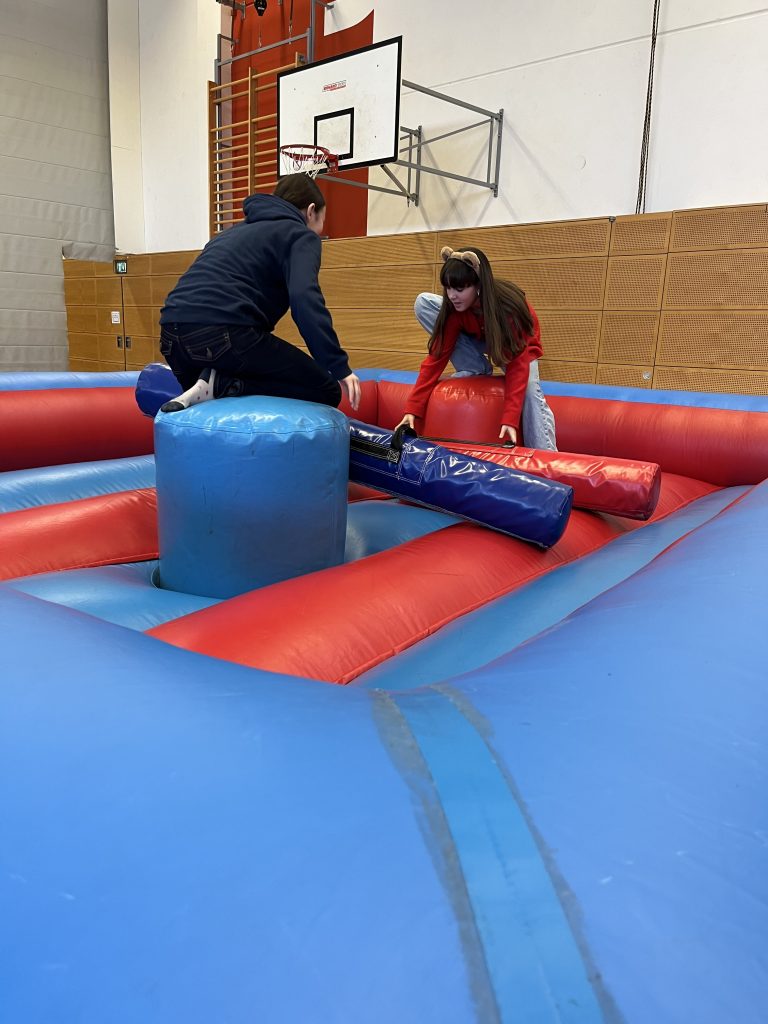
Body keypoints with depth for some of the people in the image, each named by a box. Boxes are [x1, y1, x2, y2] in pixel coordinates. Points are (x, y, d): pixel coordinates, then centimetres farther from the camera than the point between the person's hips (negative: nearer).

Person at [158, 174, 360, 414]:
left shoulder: (237, 231, 33)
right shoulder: (300, 235, 10)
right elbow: (305, 300, -11)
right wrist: (340, 368, -13)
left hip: (172, 334, 9)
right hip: (223, 333, -9)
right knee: (326, 391, 1)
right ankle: (223, 384, -11)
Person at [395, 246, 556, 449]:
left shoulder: (508, 306, -39)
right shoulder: (454, 307, -29)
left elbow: (517, 366, -40)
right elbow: (437, 355, -26)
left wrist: (510, 418, -51)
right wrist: (412, 409, -33)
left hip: (518, 347, -3)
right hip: (477, 339, 3)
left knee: (529, 388, -36)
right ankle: (476, 370, -13)